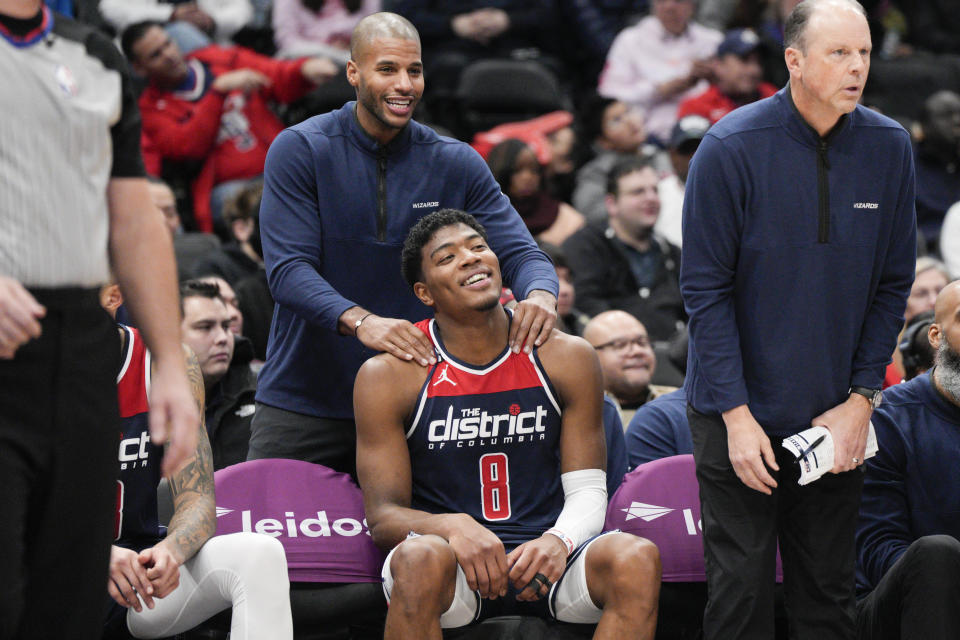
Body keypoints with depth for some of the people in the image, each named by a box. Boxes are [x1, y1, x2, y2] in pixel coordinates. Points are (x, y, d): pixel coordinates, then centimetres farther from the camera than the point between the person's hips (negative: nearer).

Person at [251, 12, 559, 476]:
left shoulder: (457, 165, 4)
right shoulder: (299, 151, -5)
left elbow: (519, 252, -1)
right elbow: (287, 269, -14)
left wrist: (539, 294, -26)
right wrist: (359, 320, -33)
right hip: (301, 402, -2)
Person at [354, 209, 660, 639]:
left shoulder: (567, 358, 5)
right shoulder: (389, 375, -1)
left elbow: (587, 491, 6)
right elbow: (383, 515, -3)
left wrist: (558, 541, -18)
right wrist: (453, 527, -26)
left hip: (542, 556, 2)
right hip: (453, 570, -2)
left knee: (638, 558, -29)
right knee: (420, 557, -38)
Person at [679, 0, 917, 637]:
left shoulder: (889, 147, -2)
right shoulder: (731, 148, -12)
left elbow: (893, 284, 6)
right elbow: (706, 290, -9)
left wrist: (861, 399, -1)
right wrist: (736, 415, -13)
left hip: (836, 416, 3)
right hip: (740, 416, -3)